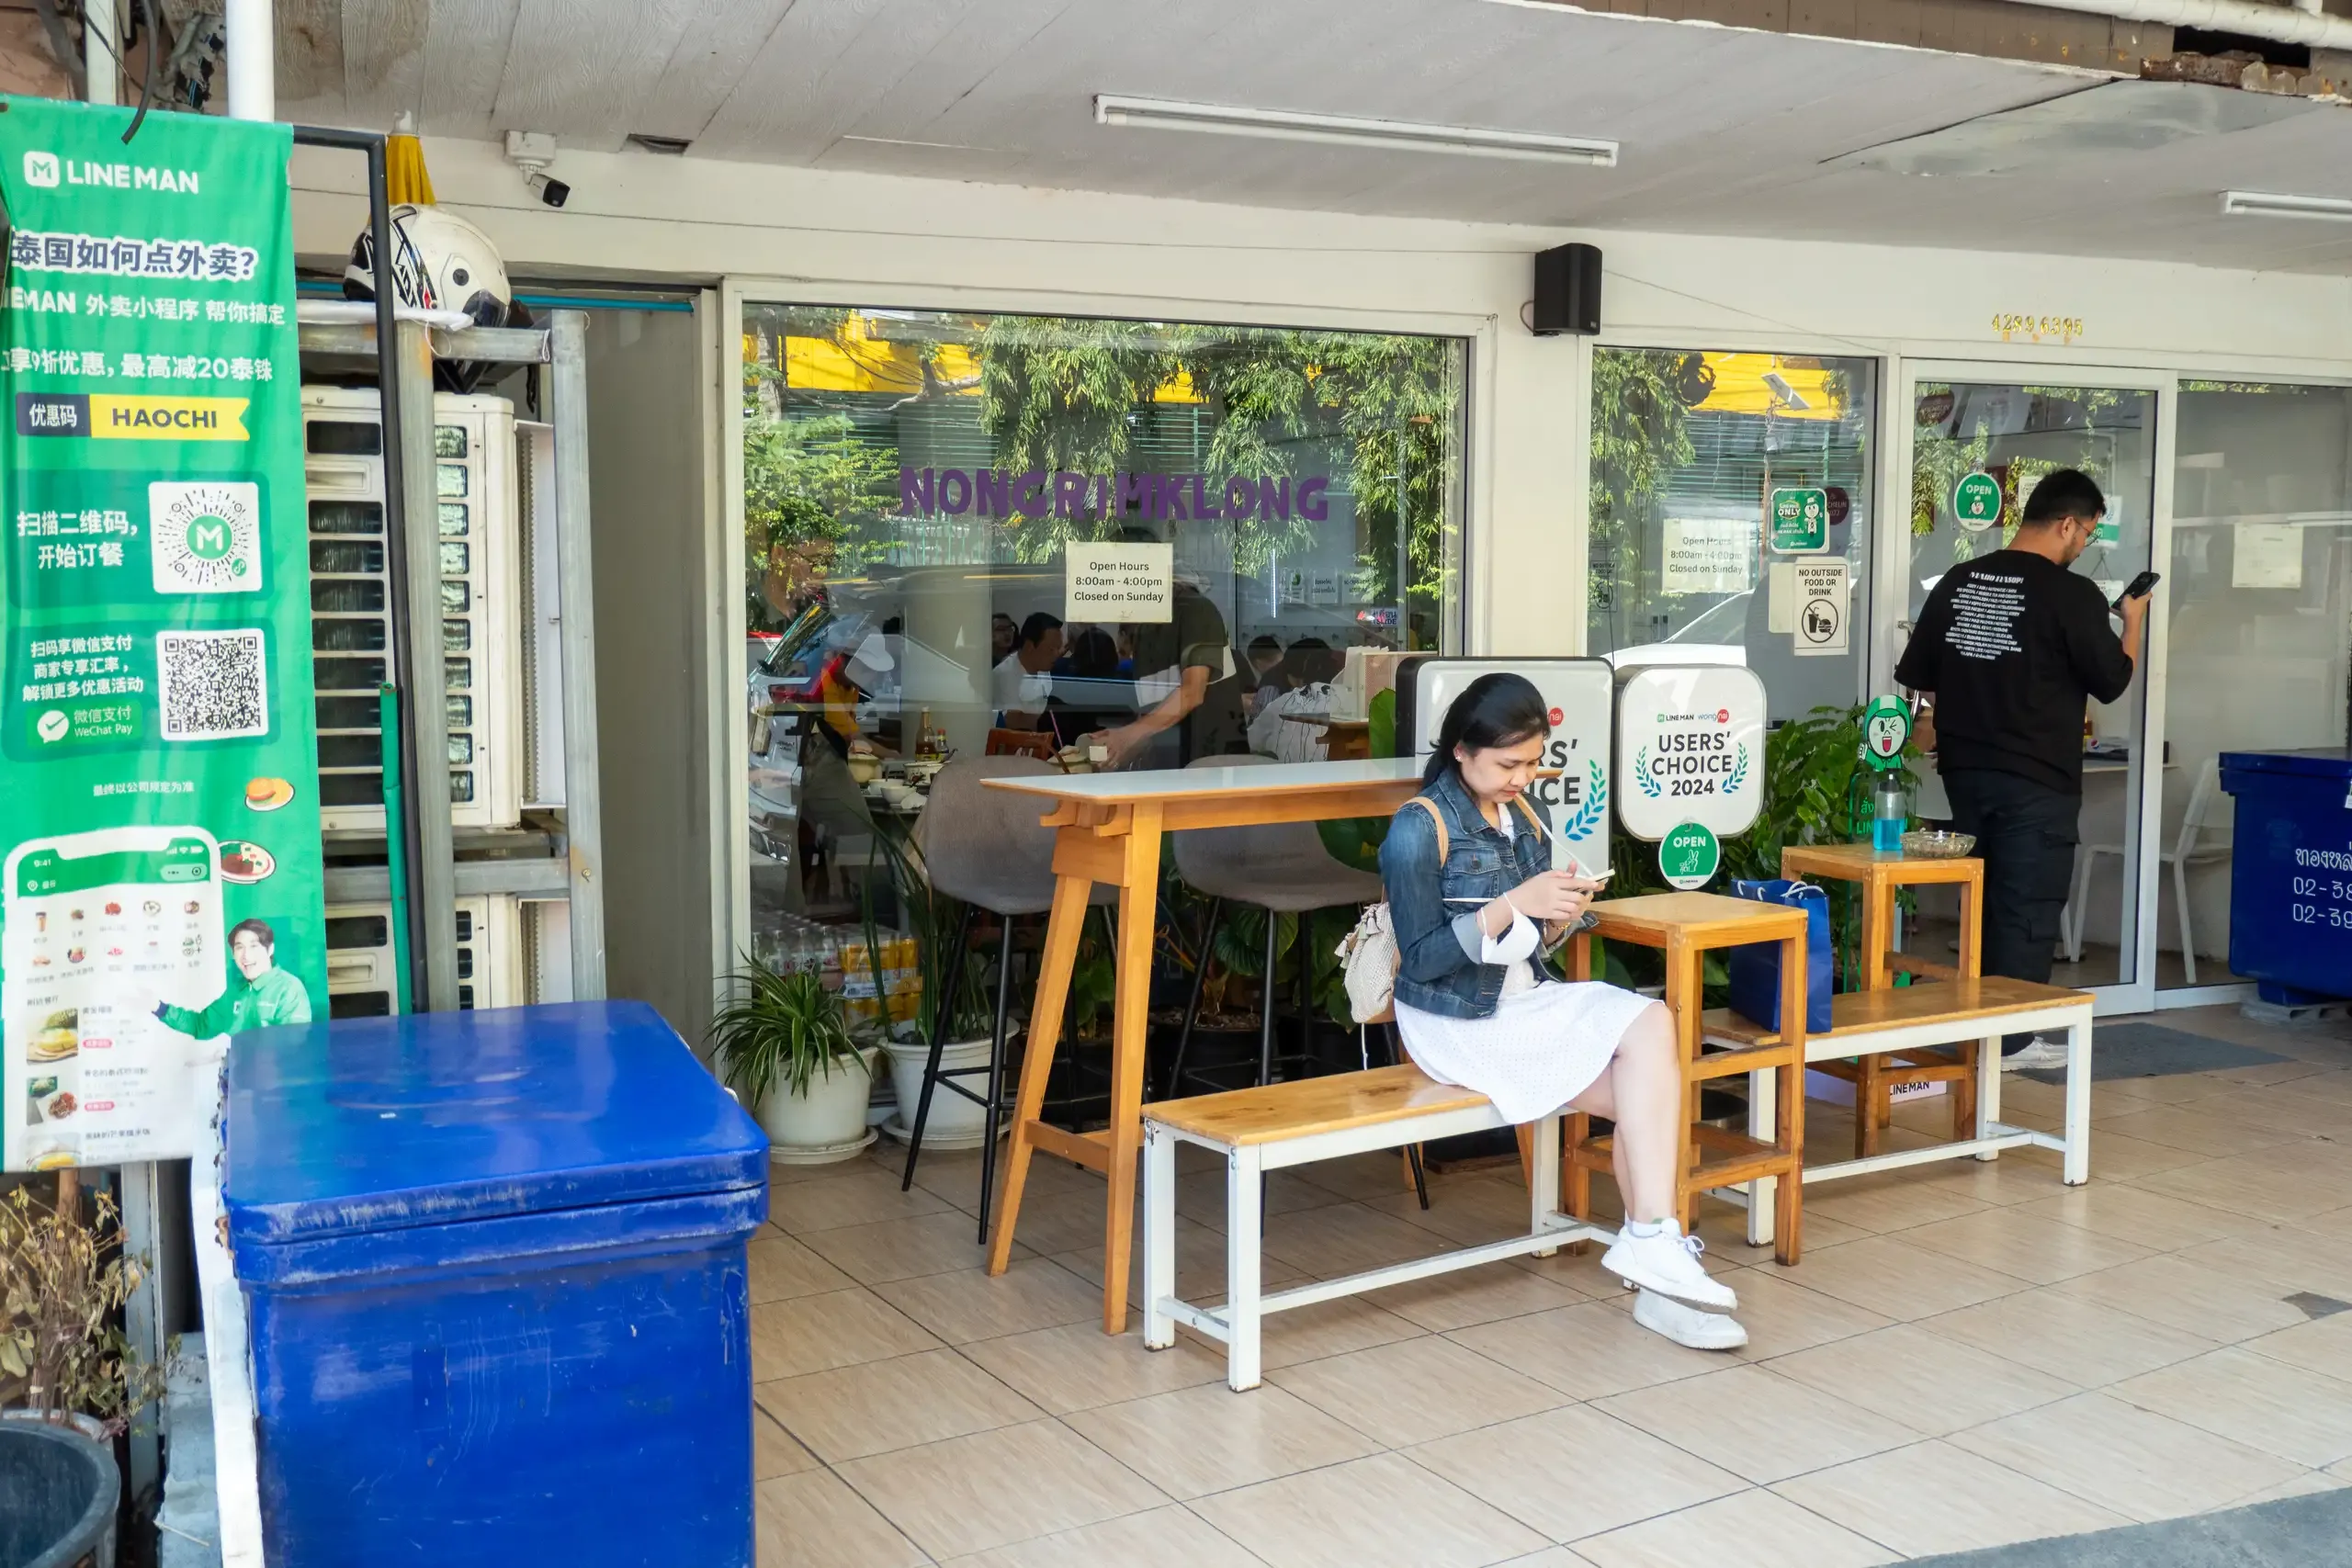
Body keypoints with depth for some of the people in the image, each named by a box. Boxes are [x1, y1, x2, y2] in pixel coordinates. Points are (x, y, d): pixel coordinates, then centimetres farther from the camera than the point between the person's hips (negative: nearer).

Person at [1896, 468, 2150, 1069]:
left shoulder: (1957, 582, 5)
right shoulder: (2072, 595, -13)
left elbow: (1917, 677, 9)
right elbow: (2112, 681, -3)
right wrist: (2134, 623, 14)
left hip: (1966, 772, 6)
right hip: (2037, 780, -6)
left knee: (1981, 902, 16)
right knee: (2029, 908, 3)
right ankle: (2010, 1039, 7)